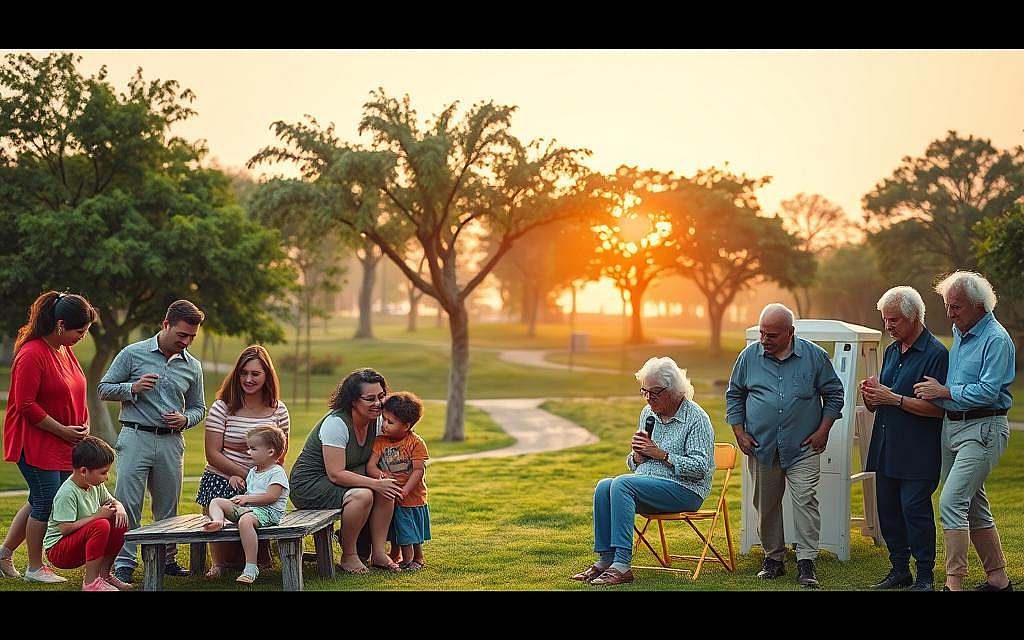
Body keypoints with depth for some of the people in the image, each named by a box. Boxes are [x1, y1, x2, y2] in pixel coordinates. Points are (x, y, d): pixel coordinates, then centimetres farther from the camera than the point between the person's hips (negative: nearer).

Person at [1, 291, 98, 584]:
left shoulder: (66, 351, 10)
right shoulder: (32, 354, -19)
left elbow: (75, 395, 21)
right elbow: (26, 405, -20)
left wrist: (84, 424, 5)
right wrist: (62, 430, -17)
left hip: (62, 444, 9)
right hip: (35, 441, -9)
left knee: (40, 501, 13)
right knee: (47, 502, -5)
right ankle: (35, 568, 9)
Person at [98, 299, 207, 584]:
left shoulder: (193, 366, 10)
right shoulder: (133, 354, 0)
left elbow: (198, 408, 19)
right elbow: (104, 389, 4)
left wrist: (185, 419, -3)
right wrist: (132, 388, -14)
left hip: (172, 442, 4)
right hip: (135, 438, -3)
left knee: (168, 506, 11)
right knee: (127, 502, -6)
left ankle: (166, 558, 23)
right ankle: (124, 563, 0)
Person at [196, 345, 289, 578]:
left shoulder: (278, 410, 2)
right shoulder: (222, 407, -6)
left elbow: (280, 454, 7)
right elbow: (213, 454, -9)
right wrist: (247, 474, -17)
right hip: (221, 483, -2)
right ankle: (219, 563, 24)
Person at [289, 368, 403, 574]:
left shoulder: (376, 420, 0)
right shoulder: (335, 423, -25)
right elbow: (336, 474, -28)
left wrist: (382, 478, -16)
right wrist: (376, 483, -32)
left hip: (345, 479, 8)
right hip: (309, 484, -8)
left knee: (387, 489, -16)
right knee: (362, 495, -32)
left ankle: (378, 552, -9)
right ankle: (348, 556, -15)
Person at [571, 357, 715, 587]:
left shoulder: (696, 418, -7)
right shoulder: (648, 413, 15)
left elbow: (699, 468, -15)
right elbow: (633, 464, 20)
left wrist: (660, 454, -17)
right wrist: (638, 455, -4)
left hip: (685, 490, -7)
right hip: (647, 485, 7)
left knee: (622, 484, -29)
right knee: (604, 486, -22)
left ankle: (622, 565, -33)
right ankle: (605, 559, -22)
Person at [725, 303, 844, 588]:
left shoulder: (815, 356, 0)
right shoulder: (749, 356, 3)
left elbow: (834, 394, 8)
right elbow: (734, 395, 12)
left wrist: (823, 431, 0)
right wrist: (740, 433, 3)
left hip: (803, 448, -2)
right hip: (761, 446, 2)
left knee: (805, 501, -10)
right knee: (766, 505, 9)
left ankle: (806, 563, -6)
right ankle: (773, 558, 21)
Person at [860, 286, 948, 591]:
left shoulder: (936, 354, -10)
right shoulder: (891, 351, 16)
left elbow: (937, 408, -17)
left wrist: (892, 398, -17)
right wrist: (871, 396, -2)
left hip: (918, 451, -8)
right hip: (886, 448, 8)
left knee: (915, 509, -6)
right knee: (888, 510, 10)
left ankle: (925, 577, 4)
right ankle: (899, 571, 21)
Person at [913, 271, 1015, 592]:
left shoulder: (996, 339, -14)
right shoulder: (959, 332, 14)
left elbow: (987, 391, -21)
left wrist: (944, 392, -13)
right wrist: (932, 390, 12)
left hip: (982, 429, -9)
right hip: (952, 425, 9)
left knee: (952, 502, -16)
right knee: (974, 507, 13)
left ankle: (954, 582, -13)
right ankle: (998, 578, 23)